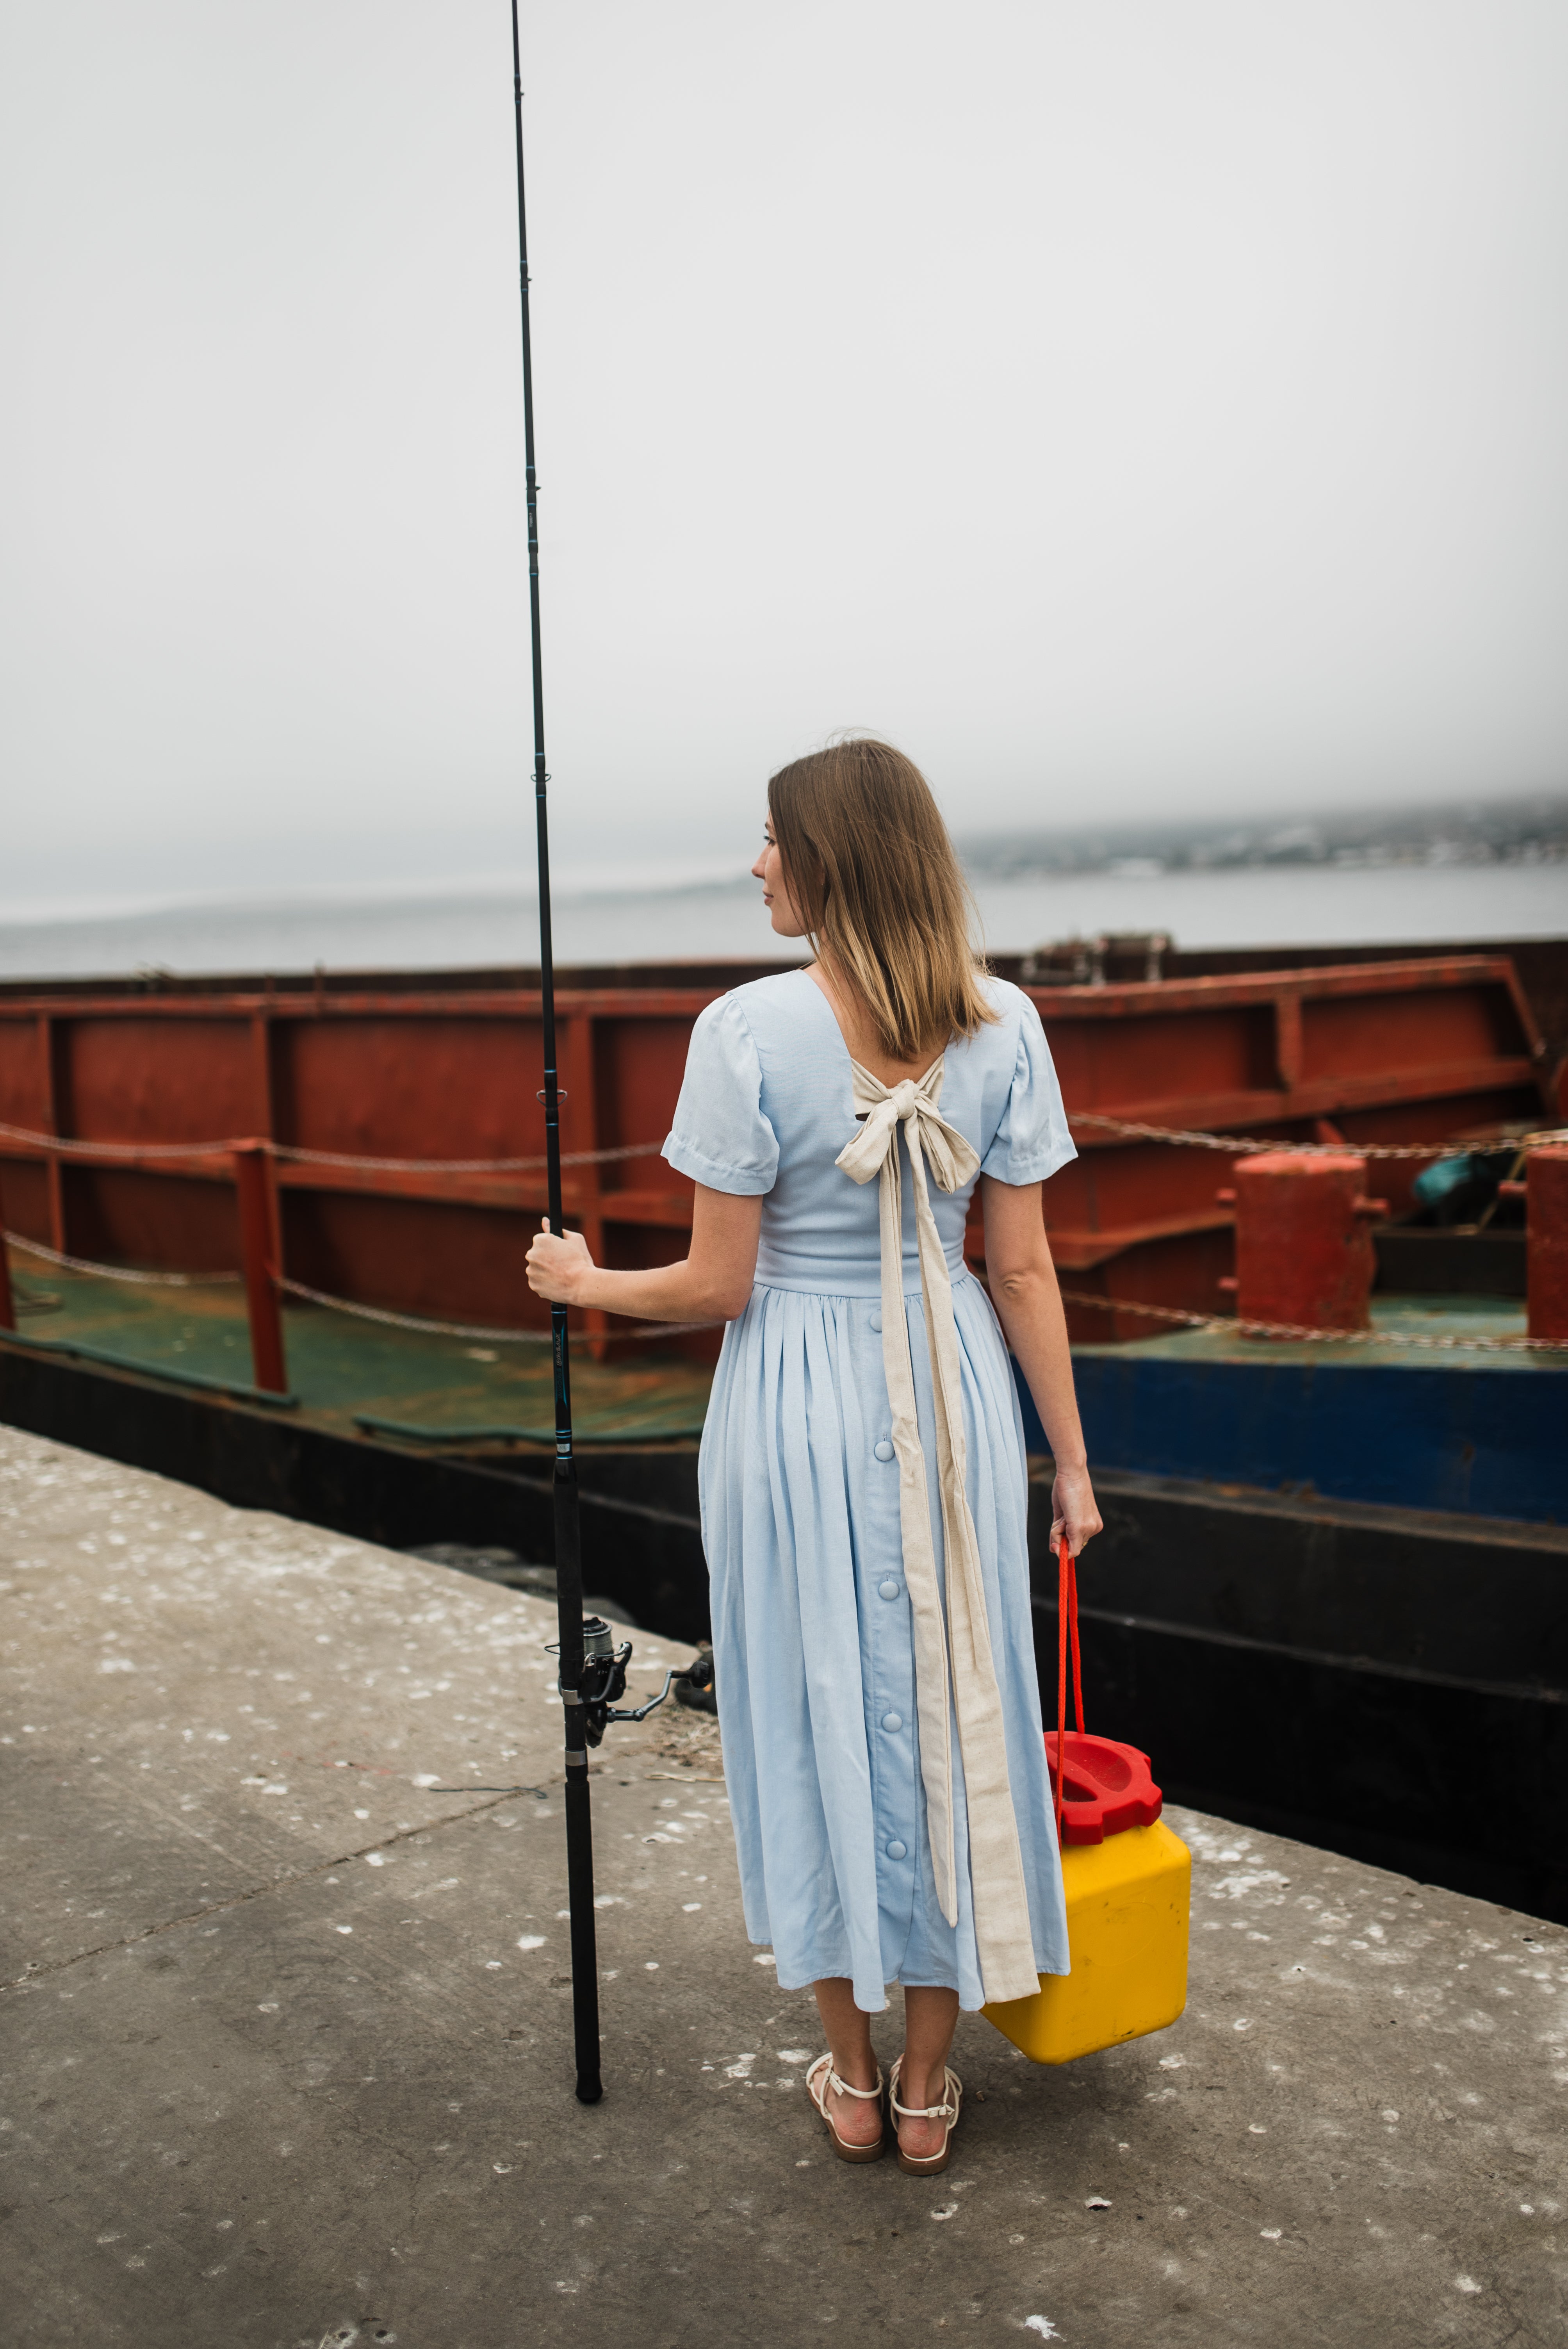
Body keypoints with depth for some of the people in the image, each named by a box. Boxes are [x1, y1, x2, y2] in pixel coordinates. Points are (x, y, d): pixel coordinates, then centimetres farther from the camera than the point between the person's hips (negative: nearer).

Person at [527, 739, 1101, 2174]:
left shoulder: (749, 1029, -16)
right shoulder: (999, 1026, -6)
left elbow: (717, 1288, -12)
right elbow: (1023, 1271, -3)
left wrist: (586, 1283, 7)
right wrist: (1070, 1459, 5)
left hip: (799, 1400, -3)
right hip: (951, 1400, 3)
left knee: (817, 1718, 14)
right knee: (949, 1714, 15)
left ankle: (850, 2078, 31)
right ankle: (929, 2087, 30)